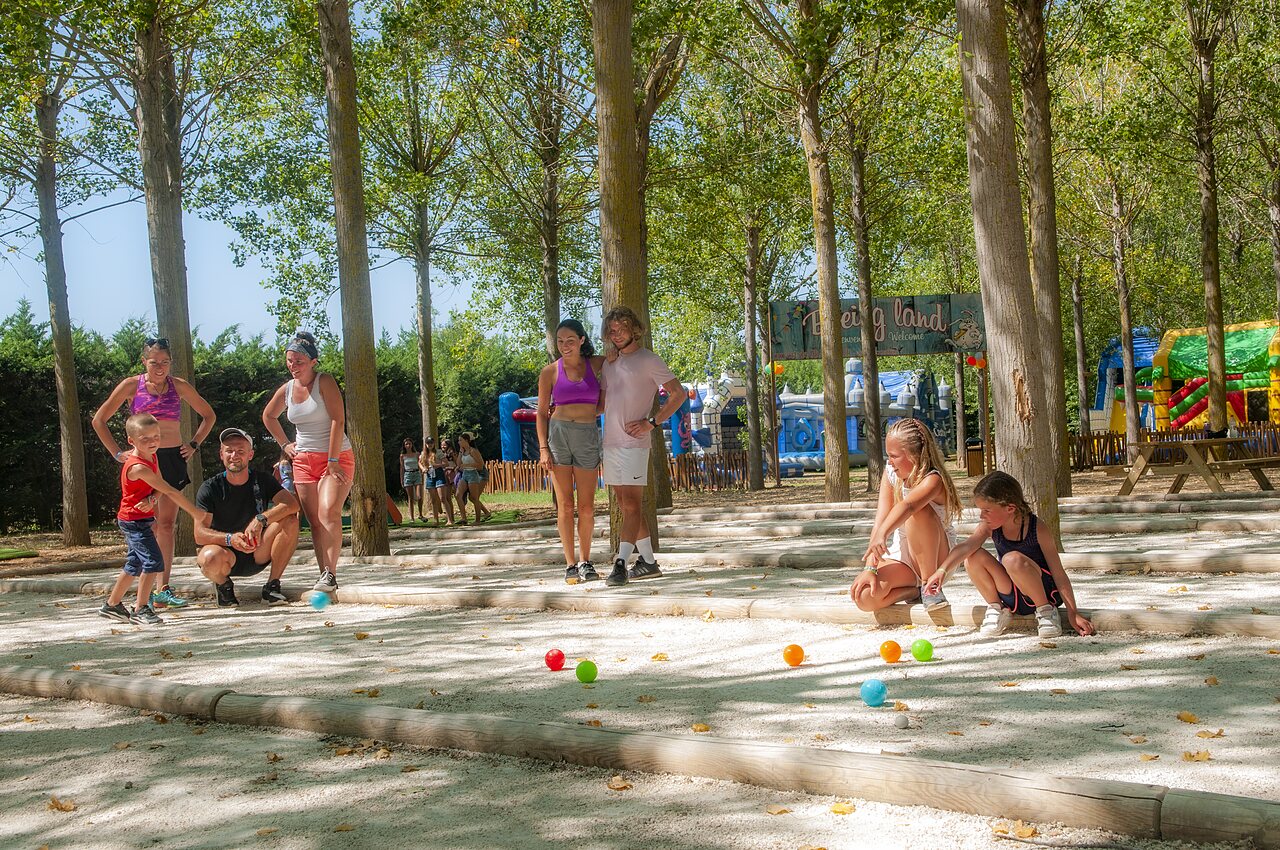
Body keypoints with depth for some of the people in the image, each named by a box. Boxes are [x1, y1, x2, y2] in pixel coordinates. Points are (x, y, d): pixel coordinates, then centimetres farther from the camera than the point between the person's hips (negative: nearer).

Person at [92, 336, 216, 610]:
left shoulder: (179, 386, 7)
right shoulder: (131, 386, 1)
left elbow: (208, 416, 19)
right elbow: (99, 420, 7)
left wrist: (194, 444, 7)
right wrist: (117, 453, 0)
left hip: (173, 458, 2)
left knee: (167, 523, 2)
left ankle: (163, 588, 5)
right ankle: (147, 591, -2)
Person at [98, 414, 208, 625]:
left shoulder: (152, 458, 5)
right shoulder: (138, 467, -26)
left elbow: (160, 488, 1)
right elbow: (170, 491, -24)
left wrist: (151, 499, -22)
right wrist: (194, 512, -21)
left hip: (138, 520, 10)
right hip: (134, 521, -10)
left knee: (135, 564, 17)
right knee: (153, 561, -14)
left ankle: (111, 605, 29)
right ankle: (141, 609, -7)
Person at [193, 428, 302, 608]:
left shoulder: (262, 481, -1)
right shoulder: (210, 488, -8)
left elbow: (292, 504, -19)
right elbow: (199, 534, -17)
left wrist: (261, 519, -34)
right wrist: (230, 539, -37)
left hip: (257, 556, 2)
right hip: (227, 554, -2)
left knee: (290, 521, -22)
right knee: (210, 558, -38)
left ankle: (272, 586, -11)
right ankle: (224, 585, 0)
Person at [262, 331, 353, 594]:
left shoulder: (324, 381, -10)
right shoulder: (287, 389, 7)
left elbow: (338, 420, -17)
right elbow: (268, 416, 27)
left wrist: (333, 461, -21)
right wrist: (284, 444, 17)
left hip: (336, 457, -6)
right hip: (304, 461, 6)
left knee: (329, 512, -23)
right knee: (314, 521, 1)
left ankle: (330, 573, -24)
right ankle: (323, 572, 6)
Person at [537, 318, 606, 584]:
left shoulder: (598, 365, 5)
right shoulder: (550, 372, 3)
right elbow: (542, 413, 6)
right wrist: (543, 448, -2)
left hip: (588, 437, 1)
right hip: (558, 435, -1)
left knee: (587, 507, 2)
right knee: (565, 505, 0)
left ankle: (585, 562, 15)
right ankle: (570, 565, 5)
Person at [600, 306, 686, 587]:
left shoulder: (649, 361, -3)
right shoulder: (609, 362, 18)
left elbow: (678, 393, -6)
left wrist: (652, 422, -14)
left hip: (633, 443, -8)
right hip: (610, 441, 8)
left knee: (632, 502, -11)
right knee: (625, 504, 8)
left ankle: (621, 562, -16)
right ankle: (647, 561, 14)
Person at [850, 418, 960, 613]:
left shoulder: (933, 480, -22)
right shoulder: (890, 474, -4)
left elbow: (907, 506, -45)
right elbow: (880, 520, -14)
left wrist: (883, 535, -64)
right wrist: (871, 568, -24)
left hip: (937, 557, -4)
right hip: (901, 556, 4)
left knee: (919, 511, -35)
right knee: (864, 597, -26)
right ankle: (913, 589, 3)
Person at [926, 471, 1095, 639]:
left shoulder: (1037, 530, -20)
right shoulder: (989, 528, -8)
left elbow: (1058, 573, -18)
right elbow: (967, 546, -27)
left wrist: (1073, 613, -21)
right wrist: (942, 570, -45)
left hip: (1045, 591, -5)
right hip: (1012, 597, 5)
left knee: (1013, 559, -35)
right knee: (973, 557, -19)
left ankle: (1045, 610, -14)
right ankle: (997, 608, -1)